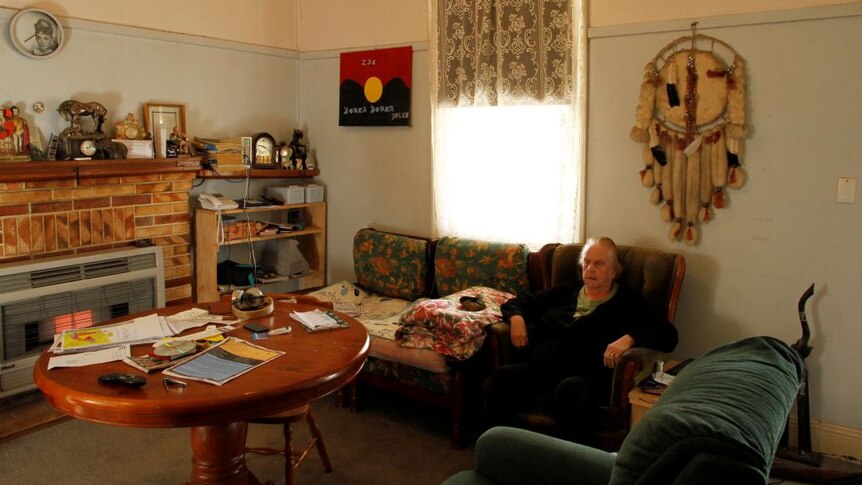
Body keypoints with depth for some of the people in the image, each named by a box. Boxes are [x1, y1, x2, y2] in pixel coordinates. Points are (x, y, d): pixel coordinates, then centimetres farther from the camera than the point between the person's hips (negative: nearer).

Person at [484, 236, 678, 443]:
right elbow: (519, 302, 35)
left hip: (585, 373, -3)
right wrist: (517, 318, 11)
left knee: (570, 389, -40)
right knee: (503, 376, -29)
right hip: (542, 365, 4)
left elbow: (668, 334, 5)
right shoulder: (566, 291, 28)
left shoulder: (627, 302, 16)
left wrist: (629, 338, -14)